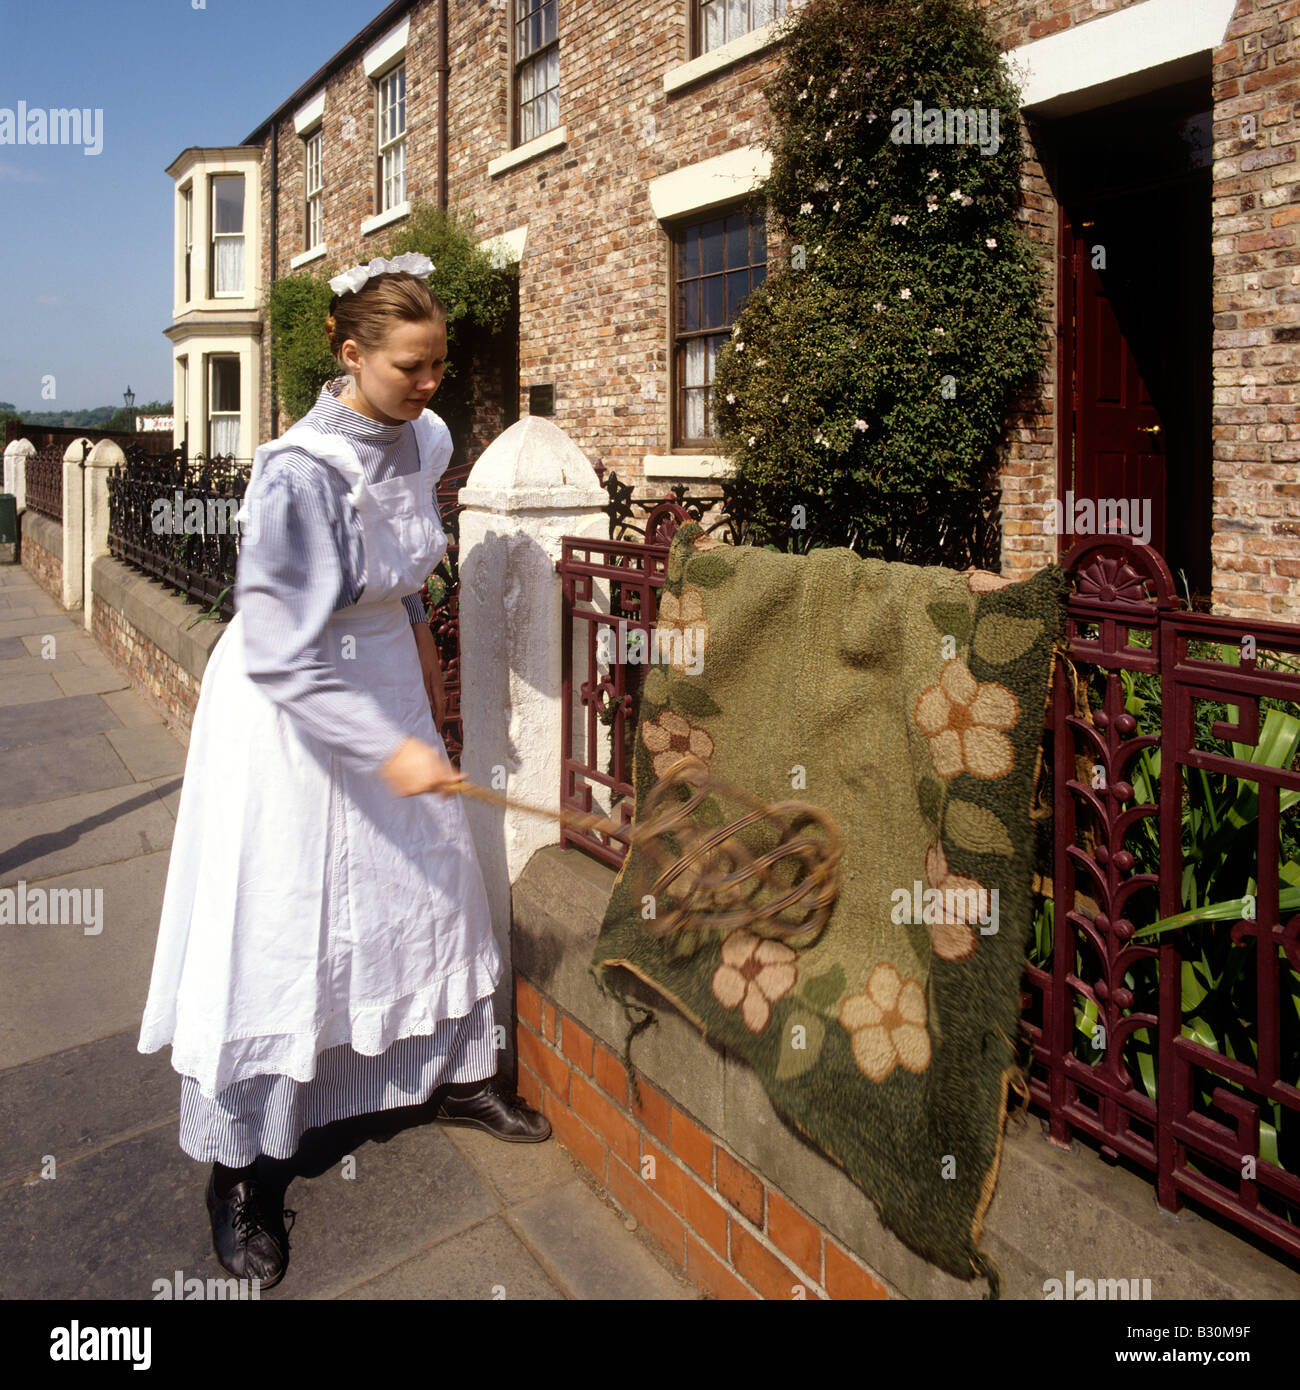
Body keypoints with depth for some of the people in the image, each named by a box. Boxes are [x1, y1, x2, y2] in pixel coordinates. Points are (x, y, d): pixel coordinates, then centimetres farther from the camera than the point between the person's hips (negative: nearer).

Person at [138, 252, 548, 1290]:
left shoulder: (423, 437, -3)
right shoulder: (300, 472, -27)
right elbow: (281, 653, -27)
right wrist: (386, 747, -29)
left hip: (383, 675, 7)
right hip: (291, 708, -7)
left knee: (432, 875, 14)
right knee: (274, 925, 1)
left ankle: (453, 1071, 36)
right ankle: (235, 1163, 21)